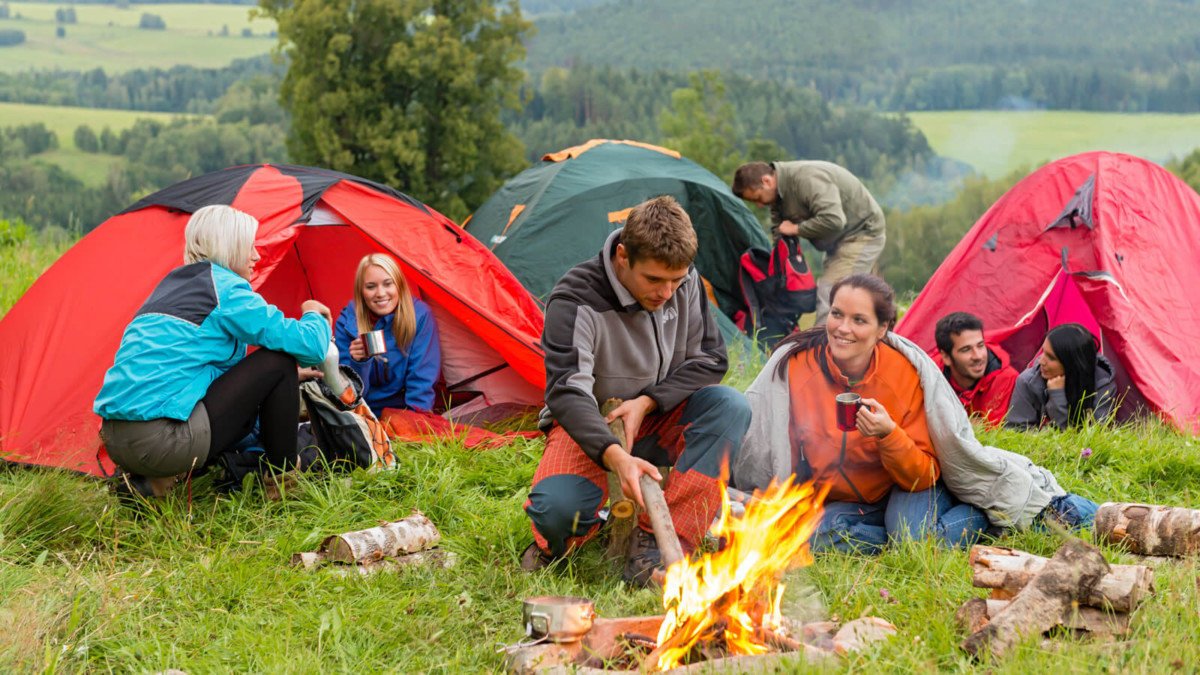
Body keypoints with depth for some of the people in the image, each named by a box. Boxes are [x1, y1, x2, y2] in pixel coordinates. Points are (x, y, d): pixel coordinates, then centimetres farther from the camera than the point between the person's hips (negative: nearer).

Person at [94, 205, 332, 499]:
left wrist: (289, 380, 36)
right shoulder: (225, 287, -3)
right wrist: (315, 316, 16)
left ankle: (152, 482, 10)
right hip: (162, 439, -9)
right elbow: (309, 345, -6)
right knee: (278, 362, 1)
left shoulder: (171, 284, 23)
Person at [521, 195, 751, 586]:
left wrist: (646, 402, -18)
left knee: (731, 406, -26)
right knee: (555, 510, -35)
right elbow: (566, 391, -34)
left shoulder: (685, 283, -9)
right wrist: (614, 456, -51)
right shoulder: (576, 301, -25)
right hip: (590, 428, -5)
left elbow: (709, 359, -2)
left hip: (657, 420, 5)